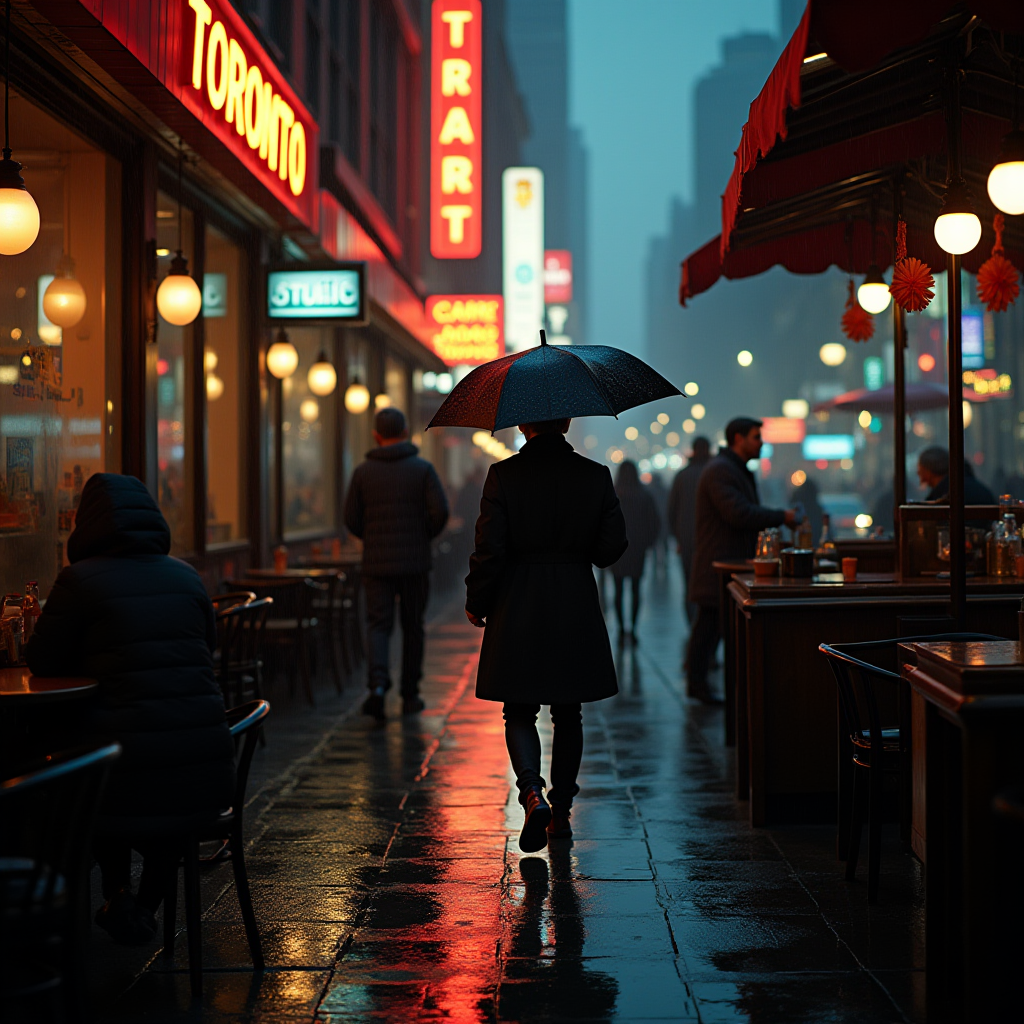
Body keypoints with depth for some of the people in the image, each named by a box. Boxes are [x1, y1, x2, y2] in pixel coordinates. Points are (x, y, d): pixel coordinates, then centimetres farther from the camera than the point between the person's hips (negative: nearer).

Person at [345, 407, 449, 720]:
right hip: (414, 563, 0)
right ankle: (410, 695, 18)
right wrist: (424, 537, 9)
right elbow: (440, 511, -10)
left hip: (376, 562, 1)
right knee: (413, 628, 12)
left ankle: (378, 685, -21)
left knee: (378, 625, 2)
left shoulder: (363, 471, 1)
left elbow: (351, 519, 1)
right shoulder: (422, 468, -2)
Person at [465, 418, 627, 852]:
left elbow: (490, 548, -11)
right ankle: (561, 812, 20)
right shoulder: (595, 476, -3)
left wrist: (476, 602, 3)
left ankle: (532, 793, -15)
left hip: (518, 613, -2)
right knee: (568, 715, 14)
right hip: (577, 612, 2)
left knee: (520, 713, 8)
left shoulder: (503, 475, -9)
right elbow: (612, 545, -1)